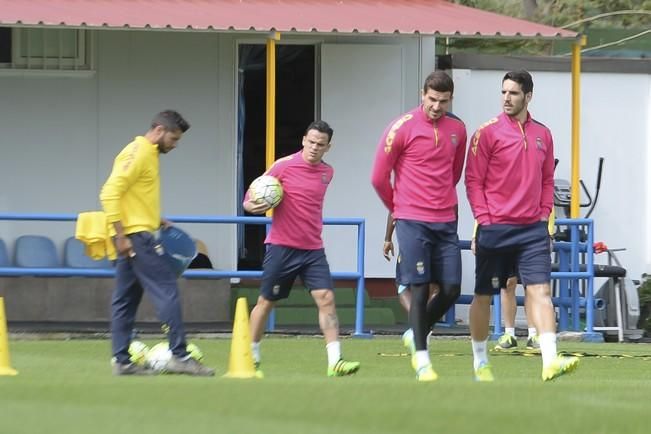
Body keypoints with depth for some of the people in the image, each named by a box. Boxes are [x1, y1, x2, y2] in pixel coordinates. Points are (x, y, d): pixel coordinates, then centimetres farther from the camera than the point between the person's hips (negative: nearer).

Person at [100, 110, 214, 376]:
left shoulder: (149, 154, 18)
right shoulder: (137, 153, -12)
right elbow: (110, 193, -19)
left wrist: (156, 220, 16)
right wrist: (121, 235, -23)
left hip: (136, 237, 10)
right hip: (135, 236, -10)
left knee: (125, 300, 9)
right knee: (167, 291, -11)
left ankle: (122, 361, 9)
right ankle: (179, 356, -12)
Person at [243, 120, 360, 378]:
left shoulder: (327, 173, 8)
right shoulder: (284, 166, -7)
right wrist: (251, 205, -20)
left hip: (313, 249, 4)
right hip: (281, 247, -4)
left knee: (326, 299, -10)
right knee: (266, 302, 6)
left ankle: (335, 362, -16)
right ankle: (251, 358, 21)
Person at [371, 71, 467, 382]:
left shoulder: (457, 130, 8)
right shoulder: (402, 128, -7)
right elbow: (379, 178, 0)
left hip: (446, 223, 5)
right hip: (412, 223, -5)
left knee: (451, 289, 0)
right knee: (420, 289, -6)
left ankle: (418, 335, 25)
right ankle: (422, 361, 0)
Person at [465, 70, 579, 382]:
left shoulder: (543, 135, 10)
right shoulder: (488, 133, -3)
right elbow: (473, 180, -3)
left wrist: (544, 215, 6)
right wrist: (483, 220, -10)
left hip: (532, 229, 2)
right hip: (495, 229, -2)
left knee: (540, 290, -11)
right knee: (483, 295, 7)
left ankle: (550, 361, -22)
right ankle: (480, 362, 23)